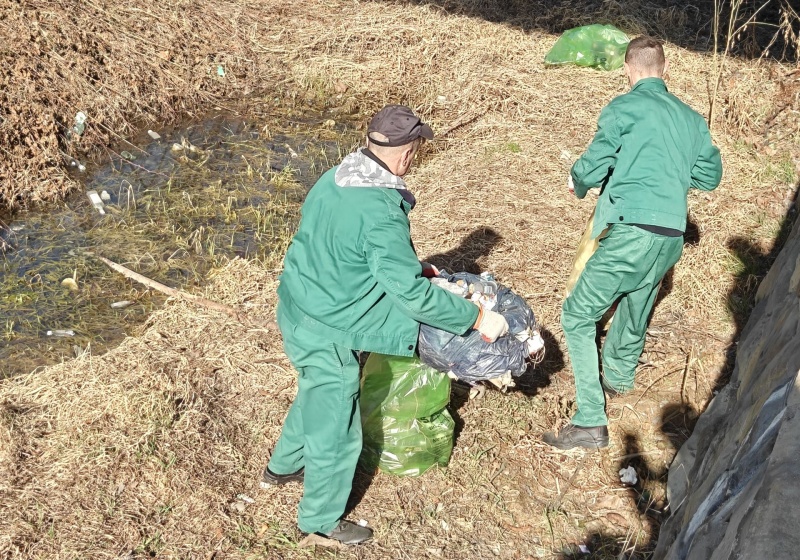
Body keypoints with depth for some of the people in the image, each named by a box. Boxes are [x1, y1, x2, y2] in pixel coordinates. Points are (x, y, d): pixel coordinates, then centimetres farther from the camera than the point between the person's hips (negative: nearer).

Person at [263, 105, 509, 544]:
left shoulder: (333, 179, -2)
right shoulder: (381, 212, -29)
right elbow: (412, 293, -28)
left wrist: (413, 268, 18)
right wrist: (476, 318, -19)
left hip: (296, 311, 9)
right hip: (327, 333, -9)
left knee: (315, 397, 32)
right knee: (336, 429, 12)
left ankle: (283, 466, 55)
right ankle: (321, 519, 34)